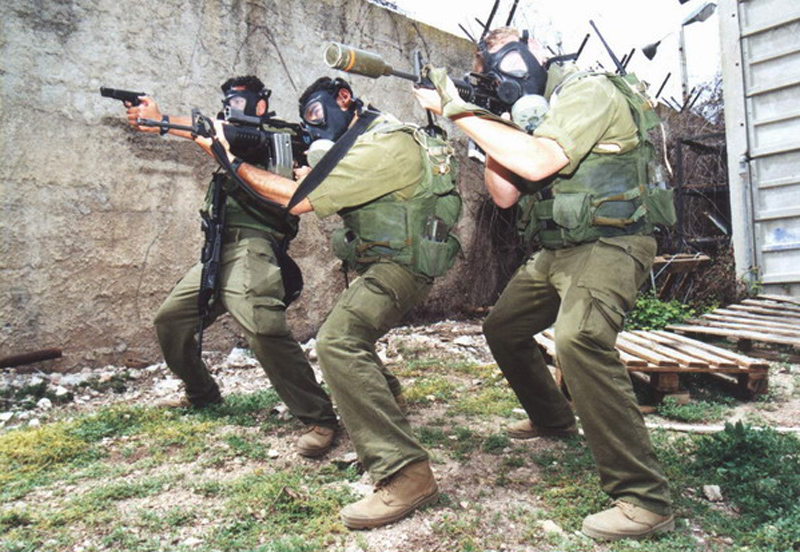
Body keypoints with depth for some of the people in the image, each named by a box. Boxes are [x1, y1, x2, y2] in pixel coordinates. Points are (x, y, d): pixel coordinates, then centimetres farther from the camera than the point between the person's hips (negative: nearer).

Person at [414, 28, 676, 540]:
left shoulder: (587, 91, -11)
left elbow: (537, 162, -28)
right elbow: (506, 194, 11)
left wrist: (461, 111, -21)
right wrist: (487, 129, 2)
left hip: (608, 245, -10)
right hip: (557, 251, 10)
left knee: (579, 339, -33)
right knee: (503, 329, 19)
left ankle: (645, 500, -24)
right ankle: (554, 420, 38)